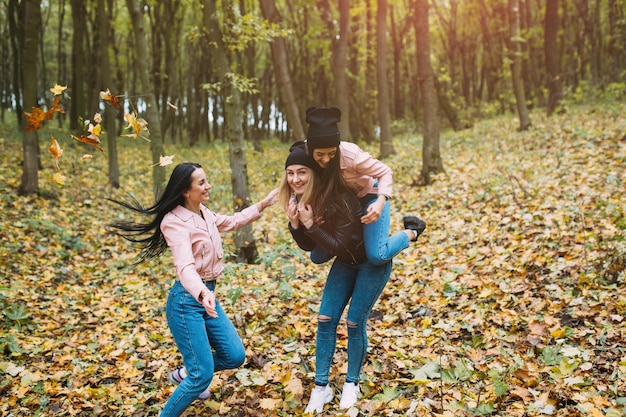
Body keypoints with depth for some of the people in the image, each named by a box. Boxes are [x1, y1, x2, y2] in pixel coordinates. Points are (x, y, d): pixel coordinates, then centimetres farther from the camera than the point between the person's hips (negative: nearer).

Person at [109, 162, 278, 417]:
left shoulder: (204, 213, 6)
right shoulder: (175, 222, -19)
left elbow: (231, 222, 27)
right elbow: (185, 266, -34)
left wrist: (263, 204, 23)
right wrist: (202, 294, -52)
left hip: (207, 295, 8)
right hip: (187, 300, -8)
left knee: (235, 356, 11)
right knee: (203, 375, -8)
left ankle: (185, 374, 34)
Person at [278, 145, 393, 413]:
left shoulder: (340, 200, -32)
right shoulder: (299, 200, -10)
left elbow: (340, 246, -29)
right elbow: (309, 246, -3)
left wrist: (310, 224, -34)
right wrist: (295, 224, -21)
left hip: (373, 261, -7)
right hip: (345, 262, 7)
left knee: (354, 323, -3)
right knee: (325, 319, 1)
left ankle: (351, 384, 19)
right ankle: (321, 387, 12)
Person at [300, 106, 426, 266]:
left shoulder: (351, 156, -35)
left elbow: (385, 173, -20)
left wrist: (381, 201, -36)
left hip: (371, 195, -5)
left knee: (377, 256, -21)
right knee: (318, 256, 6)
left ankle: (411, 232, 7)